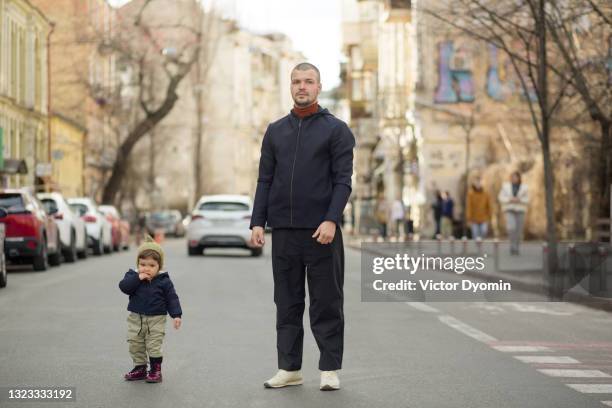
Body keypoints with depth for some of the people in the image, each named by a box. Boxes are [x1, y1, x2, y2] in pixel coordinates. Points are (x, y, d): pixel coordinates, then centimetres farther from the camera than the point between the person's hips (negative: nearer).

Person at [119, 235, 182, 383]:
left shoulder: (163, 281, -8)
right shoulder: (133, 276, -2)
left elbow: (172, 298, -5)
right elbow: (124, 286, -19)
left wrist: (176, 315, -14)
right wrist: (138, 278, -28)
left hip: (156, 320, -3)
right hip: (136, 318, 3)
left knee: (154, 346, -5)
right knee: (135, 345, 11)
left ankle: (156, 371, 7)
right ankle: (140, 368, 25)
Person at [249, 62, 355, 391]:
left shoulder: (336, 129, 1)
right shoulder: (275, 131, 13)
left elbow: (343, 180, -6)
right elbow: (265, 180, 11)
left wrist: (331, 220, -18)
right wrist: (257, 222, 2)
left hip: (321, 230, -4)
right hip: (283, 230, 4)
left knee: (326, 303, 1)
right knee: (287, 303, 8)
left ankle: (329, 370, 7)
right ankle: (289, 367, 15)